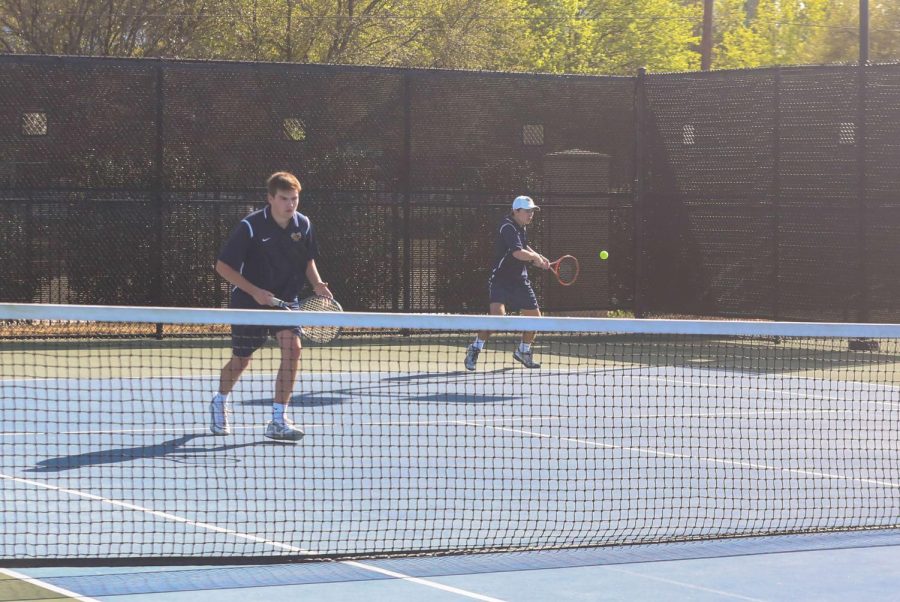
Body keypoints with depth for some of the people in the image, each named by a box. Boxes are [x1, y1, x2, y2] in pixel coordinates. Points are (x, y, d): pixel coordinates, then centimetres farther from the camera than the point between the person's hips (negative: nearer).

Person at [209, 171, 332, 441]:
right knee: (241, 360, 10)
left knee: (292, 347, -20)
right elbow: (223, 266, -15)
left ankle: (278, 421, -15)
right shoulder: (251, 226, -19)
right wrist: (254, 291, -23)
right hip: (249, 301, -3)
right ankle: (220, 403, 44)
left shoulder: (303, 225, -5)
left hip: (285, 299, 3)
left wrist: (317, 283, -8)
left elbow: (308, 260, 12)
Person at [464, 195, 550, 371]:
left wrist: (539, 259, 14)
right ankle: (475, 349, -12)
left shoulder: (520, 227, 11)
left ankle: (523, 351, 31)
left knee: (534, 315, 11)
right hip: (501, 279, -9)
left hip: (520, 280, 9)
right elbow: (518, 253, -31)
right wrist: (535, 257, -13)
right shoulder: (508, 227, -18)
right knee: (497, 313, -26)